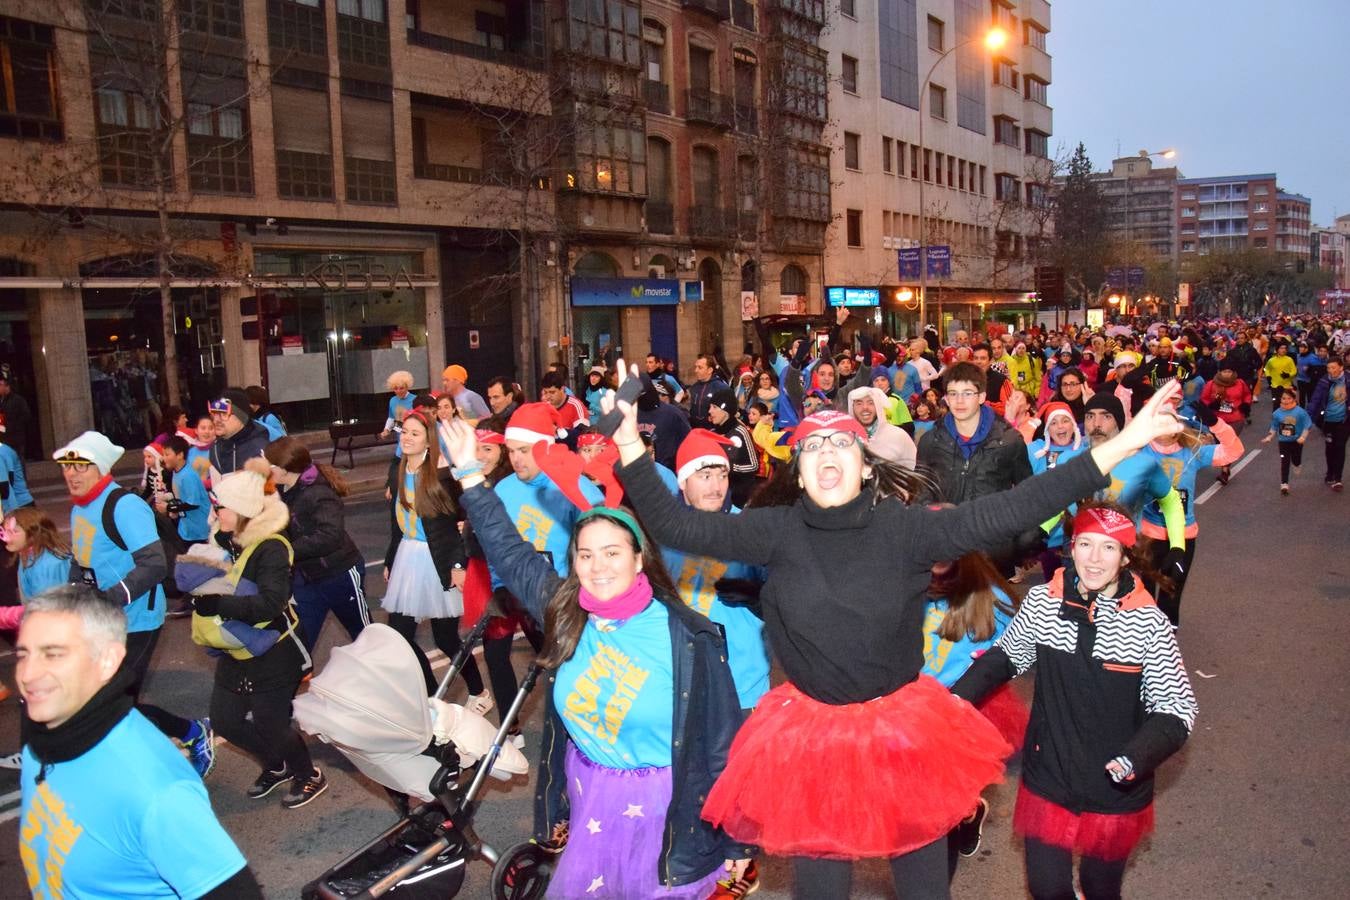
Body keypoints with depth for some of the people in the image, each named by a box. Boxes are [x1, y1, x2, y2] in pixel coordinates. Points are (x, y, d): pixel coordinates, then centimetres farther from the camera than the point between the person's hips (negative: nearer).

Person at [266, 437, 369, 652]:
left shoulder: (318, 493, -25)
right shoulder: (282, 491, -1)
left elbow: (330, 536, -36)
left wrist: (288, 551, -33)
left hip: (340, 574, -7)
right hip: (304, 577, 7)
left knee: (364, 633, 15)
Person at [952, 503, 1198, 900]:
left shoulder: (1148, 621, -16)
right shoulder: (1041, 602, -10)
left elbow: (1176, 709, -9)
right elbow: (1006, 657, 6)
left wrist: (1137, 758, -26)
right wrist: (956, 698, -7)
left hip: (1116, 791, -1)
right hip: (1048, 781, 1)